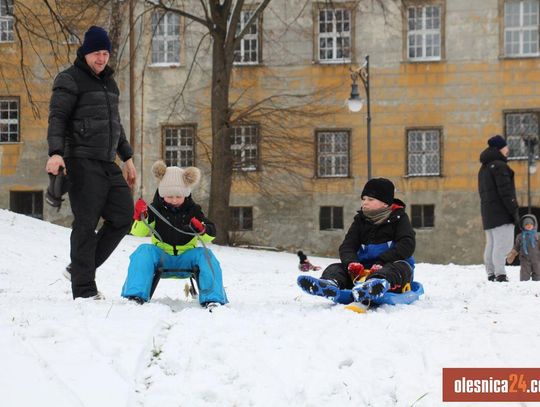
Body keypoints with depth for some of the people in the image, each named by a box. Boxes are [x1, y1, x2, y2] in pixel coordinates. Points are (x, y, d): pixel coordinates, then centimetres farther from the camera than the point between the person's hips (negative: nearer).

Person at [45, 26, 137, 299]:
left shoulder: (109, 83, 22)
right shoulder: (70, 80, -3)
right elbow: (57, 117, -13)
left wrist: (127, 158, 28)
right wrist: (55, 153, -27)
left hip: (107, 164, 8)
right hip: (82, 162, -8)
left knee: (123, 218, 6)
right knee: (86, 224, -8)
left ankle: (79, 270, 16)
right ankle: (84, 290, -4)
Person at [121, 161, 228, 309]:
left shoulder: (193, 210, 3)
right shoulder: (156, 209, 1)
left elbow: (211, 234, 0)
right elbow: (139, 232, -2)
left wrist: (202, 229, -24)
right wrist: (140, 218, -22)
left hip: (185, 258, 0)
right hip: (161, 256, 0)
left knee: (205, 255, -28)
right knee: (144, 251, -30)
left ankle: (212, 299, -31)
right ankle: (136, 295, -38)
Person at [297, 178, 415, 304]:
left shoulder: (399, 218, 3)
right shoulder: (360, 220, 15)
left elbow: (407, 245, -13)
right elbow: (347, 246, 4)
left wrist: (381, 262, -27)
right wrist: (352, 263, -21)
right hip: (364, 268, 5)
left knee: (401, 267, -37)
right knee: (335, 268, -14)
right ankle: (330, 283, -53)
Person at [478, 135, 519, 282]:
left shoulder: (484, 168, 19)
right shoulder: (499, 166, -11)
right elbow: (506, 191, -17)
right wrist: (514, 211, -15)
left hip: (488, 213, 9)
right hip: (501, 213, -9)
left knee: (491, 245, 10)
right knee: (502, 244, -14)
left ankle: (491, 274, 10)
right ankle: (500, 275, -22)